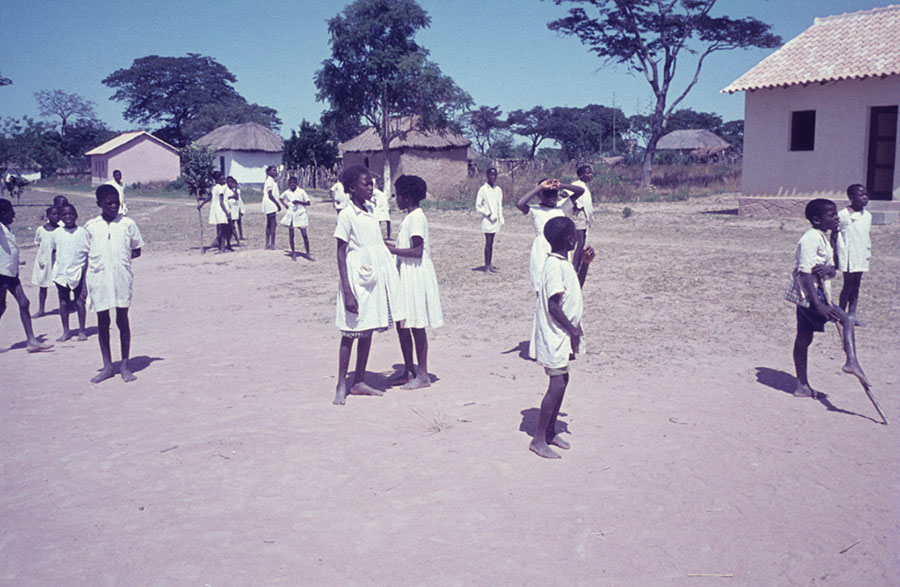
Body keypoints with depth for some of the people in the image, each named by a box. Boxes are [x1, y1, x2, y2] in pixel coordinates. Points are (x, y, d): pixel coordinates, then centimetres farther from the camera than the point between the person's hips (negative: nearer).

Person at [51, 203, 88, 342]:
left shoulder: (82, 232, -1)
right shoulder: (58, 232, 7)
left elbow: (88, 253, 1)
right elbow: (54, 251, 15)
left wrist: (86, 269, -7)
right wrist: (54, 270, 10)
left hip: (78, 271, -3)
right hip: (61, 272, 3)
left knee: (79, 300, 0)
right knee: (63, 301, 6)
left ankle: (81, 331, 9)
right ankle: (66, 331, 15)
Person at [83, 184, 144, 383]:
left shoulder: (127, 224, 2)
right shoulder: (91, 226, 5)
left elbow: (137, 251, 11)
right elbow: (87, 256, 9)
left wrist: (124, 258, -7)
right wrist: (85, 284, 6)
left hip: (122, 277, -1)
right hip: (98, 278, 1)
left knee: (122, 320, 3)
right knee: (102, 321, 7)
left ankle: (125, 365, 14)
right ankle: (107, 366, 17)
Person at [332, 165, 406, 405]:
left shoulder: (370, 210, 10)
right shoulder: (346, 215, -11)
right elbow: (341, 254, -13)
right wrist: (347, 292, -18)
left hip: (377, 276, 7)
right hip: (357, 278, -7)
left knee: (368, 331, 11)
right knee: (351, 333, -1)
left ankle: (359, 382, 20)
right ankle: (341, 386, 9)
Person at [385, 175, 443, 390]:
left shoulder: (416, 218, -15)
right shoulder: (411, 217, 15)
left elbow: (417, 251, -22)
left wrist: (392, 250, -17)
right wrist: (392, 248, 16)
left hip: (416, 276, -10)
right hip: (406, 276, 10)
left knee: (416, 326, -3)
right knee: (402, 325, 12)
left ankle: (423, 375, 6)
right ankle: (409, 371, 22)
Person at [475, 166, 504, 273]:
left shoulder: (498, 190, 11)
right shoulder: (483, 190, -7)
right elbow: (478, 207, -7)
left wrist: (501, 219, 12)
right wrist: (488, 214, -14)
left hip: (495, 220, 6)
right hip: (487, 220, -5)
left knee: (491, 242, 10)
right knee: (488, 242, -7)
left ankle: (490, 265, 15)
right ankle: (486, 267, -4)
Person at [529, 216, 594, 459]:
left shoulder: (563, 263, 10)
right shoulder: (554, 266, -20)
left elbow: (576, 287, 25)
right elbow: (554, 306, -23)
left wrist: (585, 263, 13)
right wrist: (573, 330, -17)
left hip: (563, 336, 10)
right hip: (556, 336, -10)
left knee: (562, 382, 15)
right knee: (557, 384, -8)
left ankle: (550, 431, 26)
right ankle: (538, 439, 0)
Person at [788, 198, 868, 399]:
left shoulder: (823, 238, 15)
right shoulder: (811, 238, -16)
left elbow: (831, 269, 16)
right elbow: (805, 273, -23)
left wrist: (829, 270, -11)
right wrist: (818, 305, -27)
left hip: (816, 293, 10)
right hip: (808, 293, -10)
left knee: (804, 338, 13)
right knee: (846, 320, -19)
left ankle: (802, 385, 18)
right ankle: (852, 361, -31)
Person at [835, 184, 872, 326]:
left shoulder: (867, 215, 8)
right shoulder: (842, 215, -10)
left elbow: (868, 235, 18)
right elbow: (835, 235, -5)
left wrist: (869, 251, 15)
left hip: (861, 256, 6)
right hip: (848, 255, -6)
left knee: (856, 285, 10)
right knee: (848, 285, -2)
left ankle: (852, 314, 17)